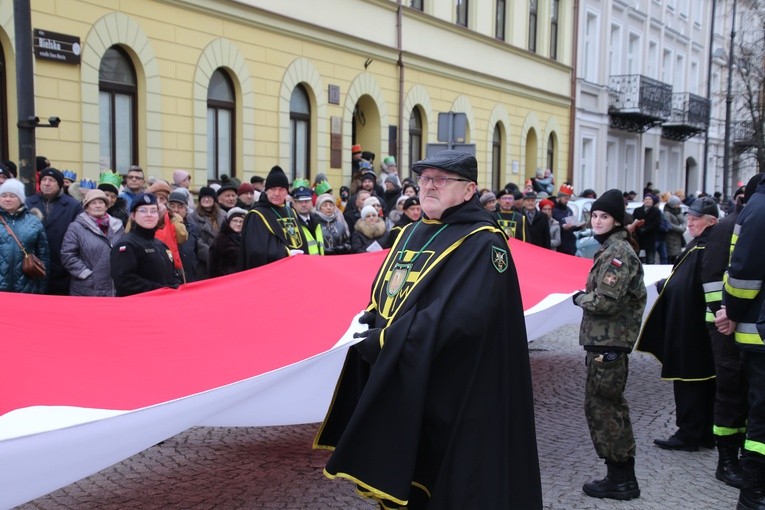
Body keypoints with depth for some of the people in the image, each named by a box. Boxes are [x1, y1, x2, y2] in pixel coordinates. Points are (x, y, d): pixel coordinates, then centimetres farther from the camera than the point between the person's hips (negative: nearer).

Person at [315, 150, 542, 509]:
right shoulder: (412, 234, 12)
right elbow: (382, 295, 18)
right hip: (398, 387, 8)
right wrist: (371, 322, -5)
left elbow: (461, 316, -26)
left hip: (449, 396, -7)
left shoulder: (481, 243, -13)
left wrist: (387, 340, -23)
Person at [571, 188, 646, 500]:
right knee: (611, 406, 17)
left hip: (608, 343, -11)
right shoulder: (611, 248, 15)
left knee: (601, 407, -3)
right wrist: (586, 297, 5)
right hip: (605, 340, 11)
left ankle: (621, 479, 7)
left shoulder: (618, 252, -17)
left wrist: (580, 298, -7)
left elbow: (605, 301, -24)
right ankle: (622, 476, 28)